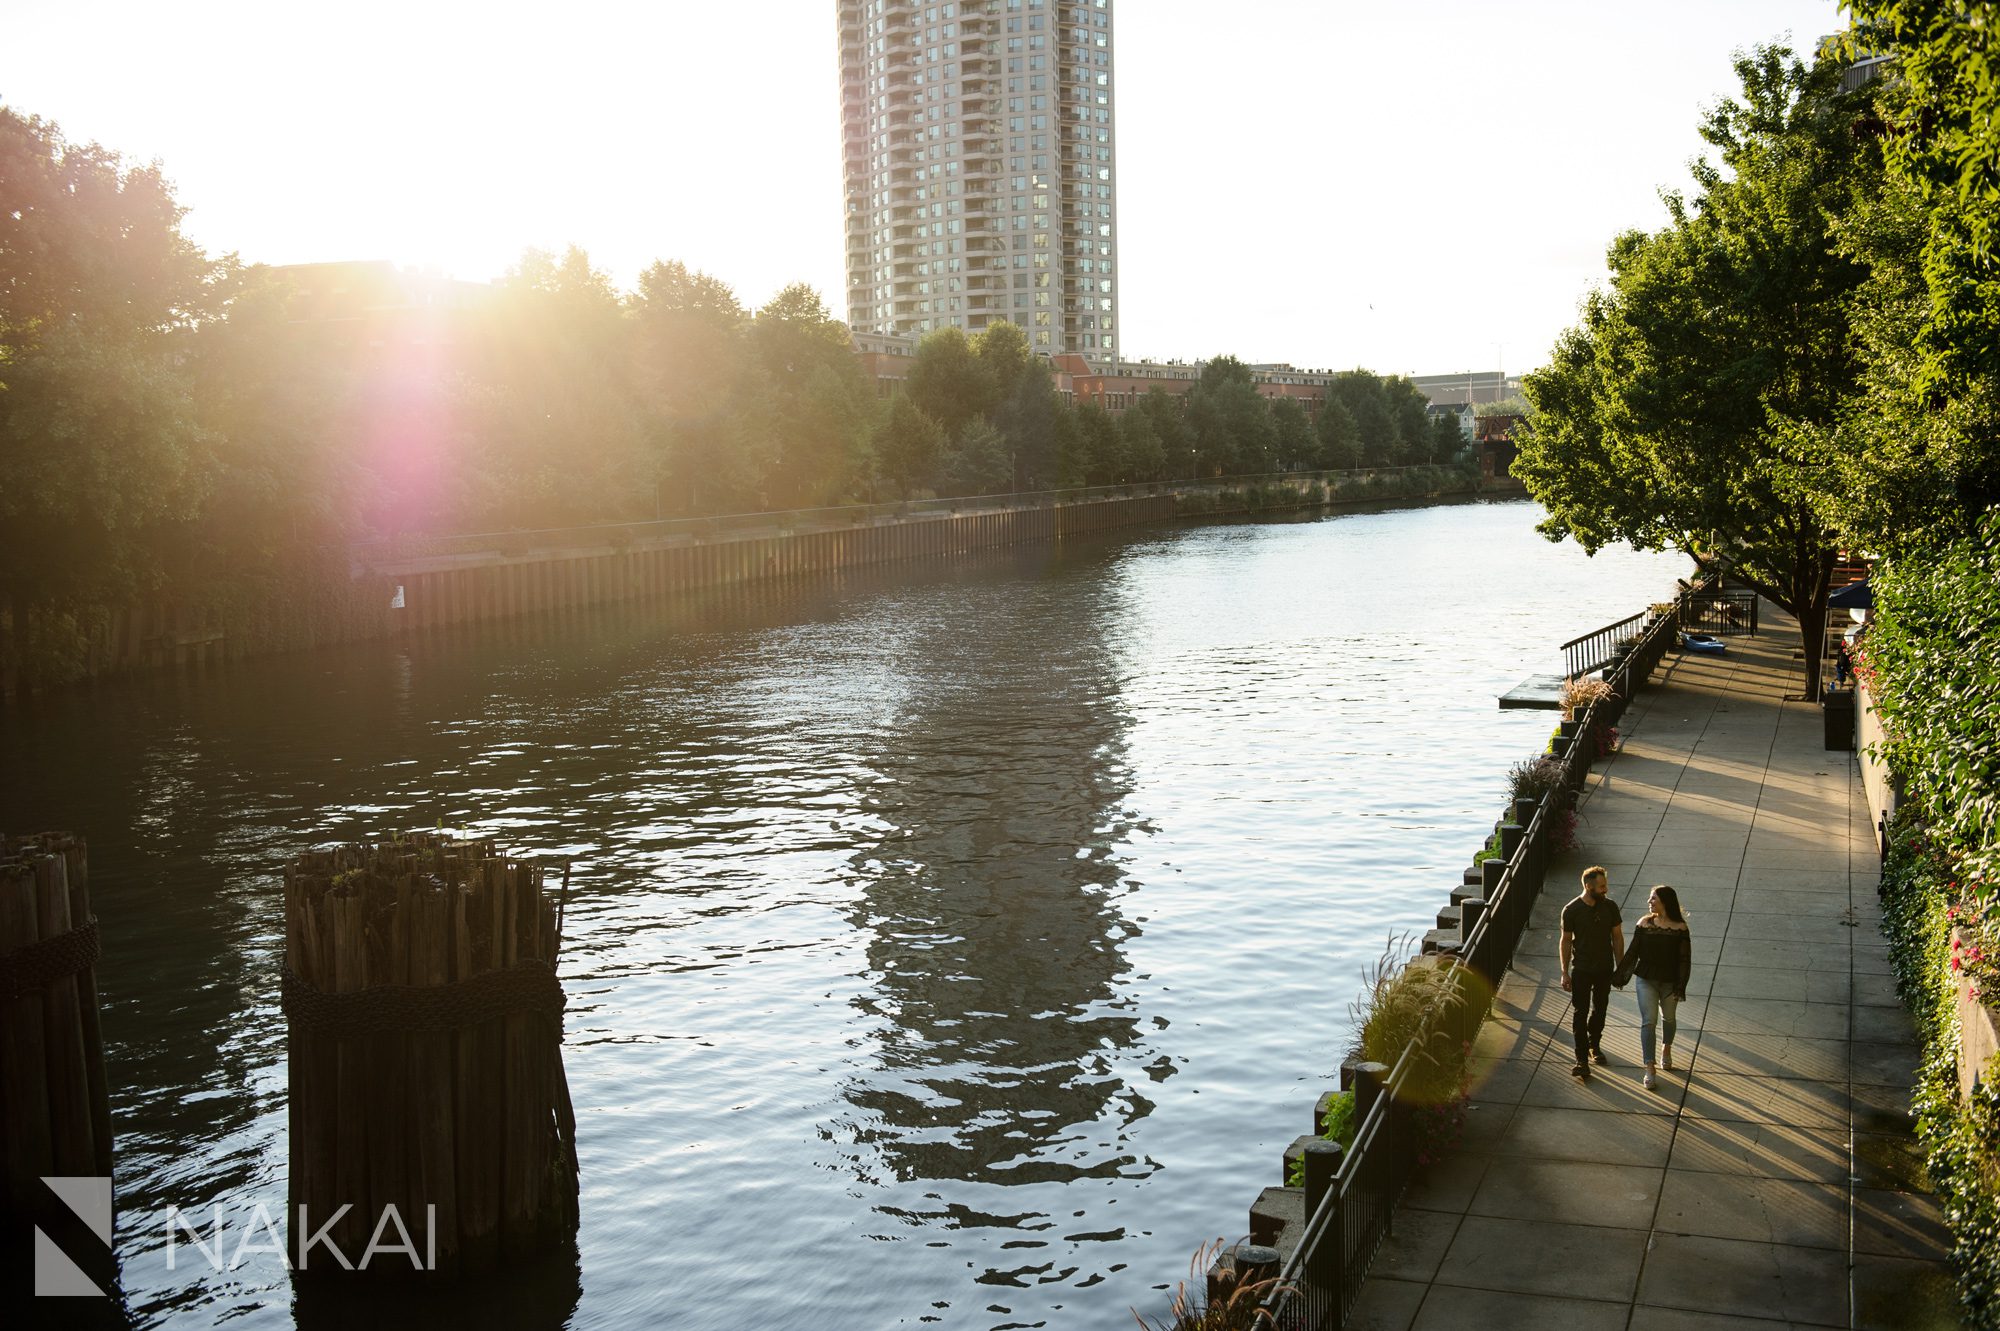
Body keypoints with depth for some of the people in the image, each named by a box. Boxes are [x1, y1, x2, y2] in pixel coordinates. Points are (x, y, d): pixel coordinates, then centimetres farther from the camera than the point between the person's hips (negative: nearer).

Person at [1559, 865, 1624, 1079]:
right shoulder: (1571, 910, -14)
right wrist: (1565, 973, -6)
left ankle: (1594, 1045, 40)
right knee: (1580, 1013, -2)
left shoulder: (1610, 906, -7)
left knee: (1599, 1010, 18)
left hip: (1605, 969, 3)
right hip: (1581, 970, -3)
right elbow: (1566, 942, -6)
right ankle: (1582, 1059, 2)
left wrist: (1620, 967, 2)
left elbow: (1617, 937, 3)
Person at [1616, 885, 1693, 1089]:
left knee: (1668, 1018, 18)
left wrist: (1680, 987, -12)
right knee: (1648, 1021, -6)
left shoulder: (1680, 928, -9)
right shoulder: (1644, 924, -4)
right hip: (1646, 980, 0)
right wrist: (1620, 975, 3)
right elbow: (1633, 953, 3)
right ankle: (1649, 1070, -6)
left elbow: (1685, 960, -7)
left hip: (1669, 982, 0)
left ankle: (1666, 1050, 47)